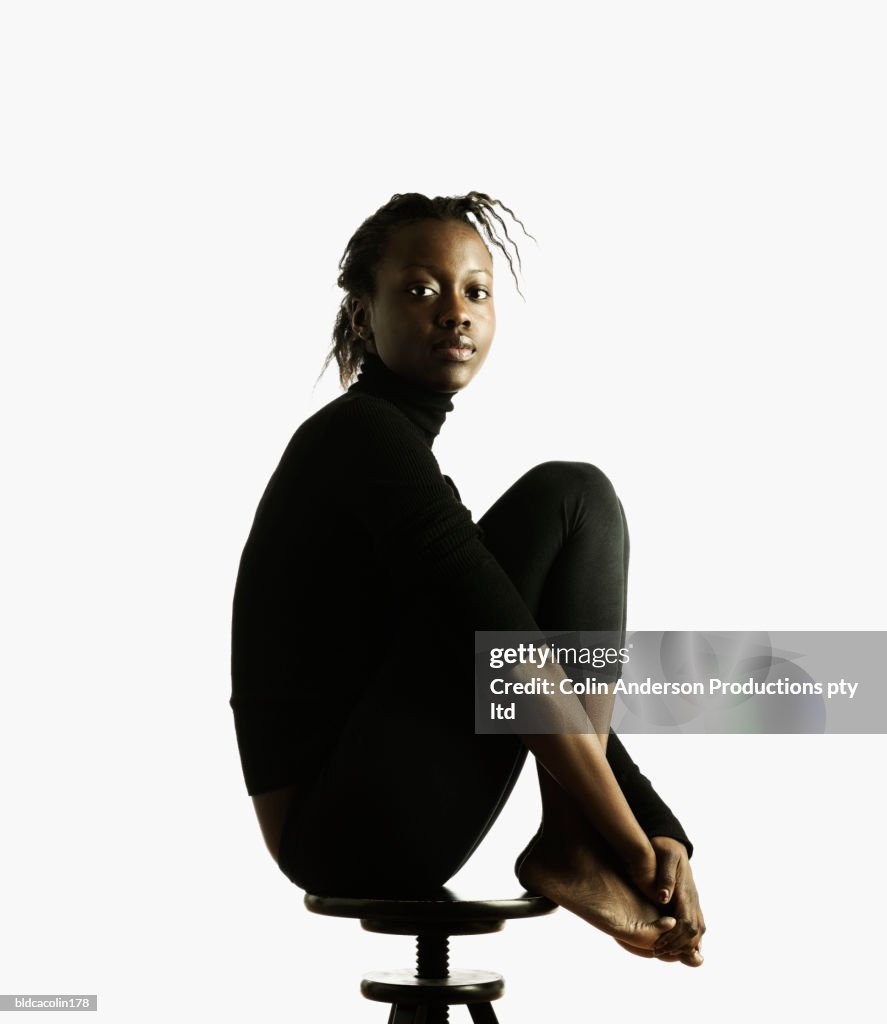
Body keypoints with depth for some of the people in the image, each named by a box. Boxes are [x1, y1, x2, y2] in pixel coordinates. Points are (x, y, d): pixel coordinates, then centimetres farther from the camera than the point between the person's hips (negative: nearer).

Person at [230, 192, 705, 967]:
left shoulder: (398, 443, 19)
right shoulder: (362, 435, -10)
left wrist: (662, 830, 5)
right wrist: (637, 850, -13)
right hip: (366, 826, -10)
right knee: (573, 499, -11)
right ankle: (572, 849, -11)